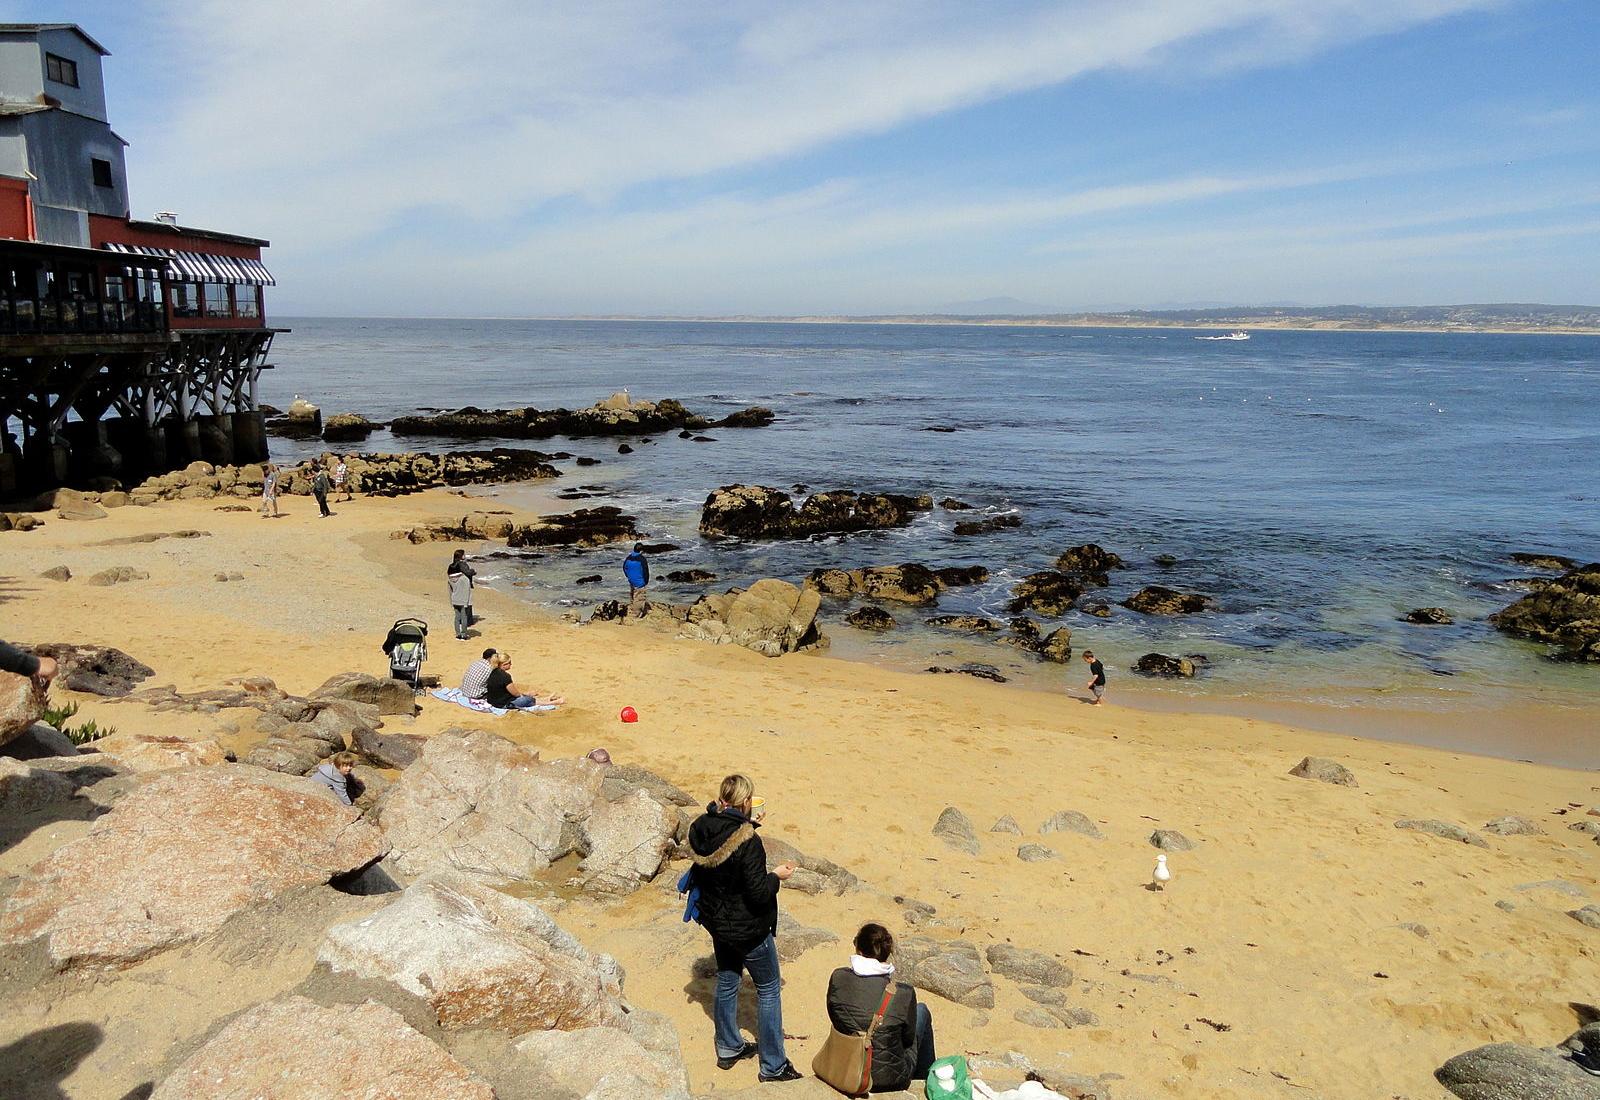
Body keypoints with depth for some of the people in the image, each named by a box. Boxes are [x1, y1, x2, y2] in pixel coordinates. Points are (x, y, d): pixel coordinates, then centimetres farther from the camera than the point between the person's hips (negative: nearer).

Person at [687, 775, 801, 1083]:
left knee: (727, 981, 24)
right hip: (749, 928, -7)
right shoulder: (747, 841, -31)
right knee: (769, 989, 10)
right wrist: (777, 876, -6)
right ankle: (773, 1066, 20)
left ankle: (729, 1049, 41)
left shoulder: (701, 829, -10)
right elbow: (759, 893, -27)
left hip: (717, 921, 7)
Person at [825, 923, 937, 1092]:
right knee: (922, 1011, 22)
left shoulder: (838, 978, -16)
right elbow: (908, 1038, -6)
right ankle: (926, 1077, 40)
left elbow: (834, 1019, 1)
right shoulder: (903, 994, -23)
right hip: (889, 1079, -3)